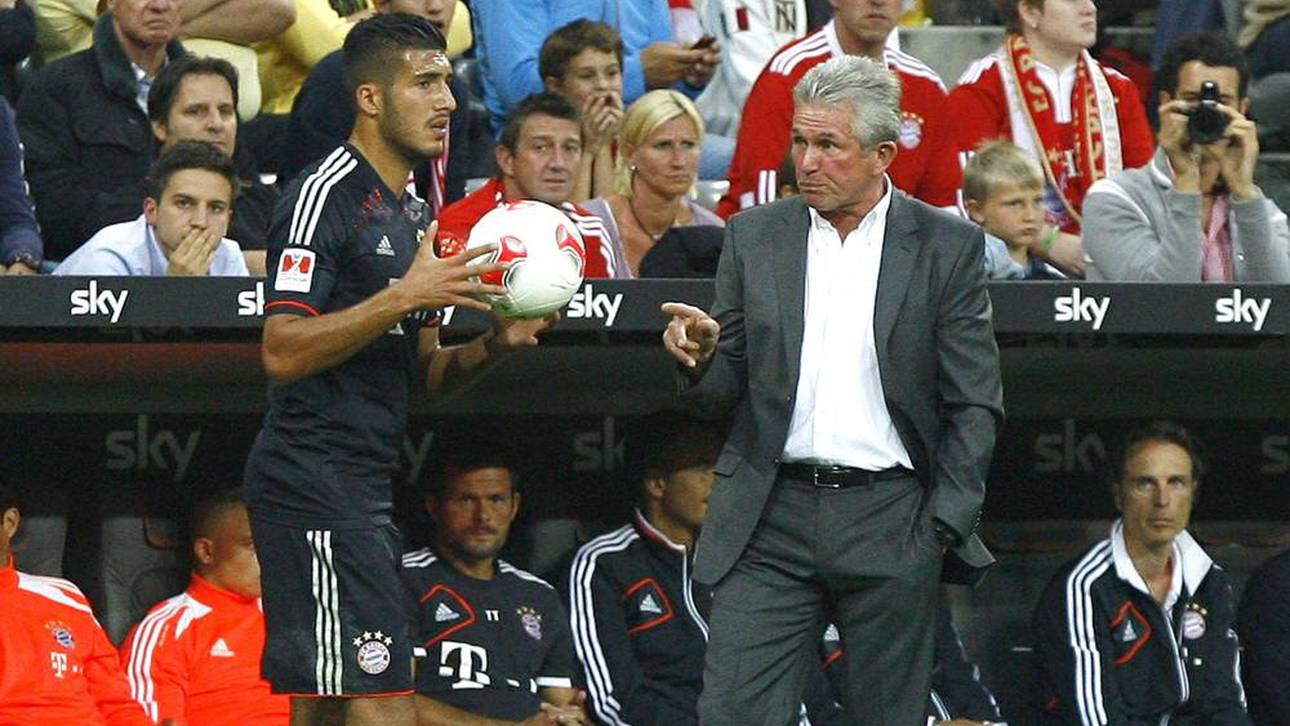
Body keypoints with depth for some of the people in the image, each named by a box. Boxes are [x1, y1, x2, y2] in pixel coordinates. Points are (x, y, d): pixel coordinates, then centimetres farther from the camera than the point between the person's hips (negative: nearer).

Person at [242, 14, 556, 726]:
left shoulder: (413, 214, 19)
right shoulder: (323, 194, -11)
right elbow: (283, 352, -19)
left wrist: (494, 342, 5)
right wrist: (405, 297, -22)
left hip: (365, 487, 10)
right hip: (316, 481, -10)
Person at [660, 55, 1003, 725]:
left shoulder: (947, 247, 1)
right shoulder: (754, 237, 8)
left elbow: (975, 405, 3)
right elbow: (721, 394, 9)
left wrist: (943, 526, -4)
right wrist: (700, 358, -14)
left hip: (891, 522, -2)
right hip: (772, 519, 2)